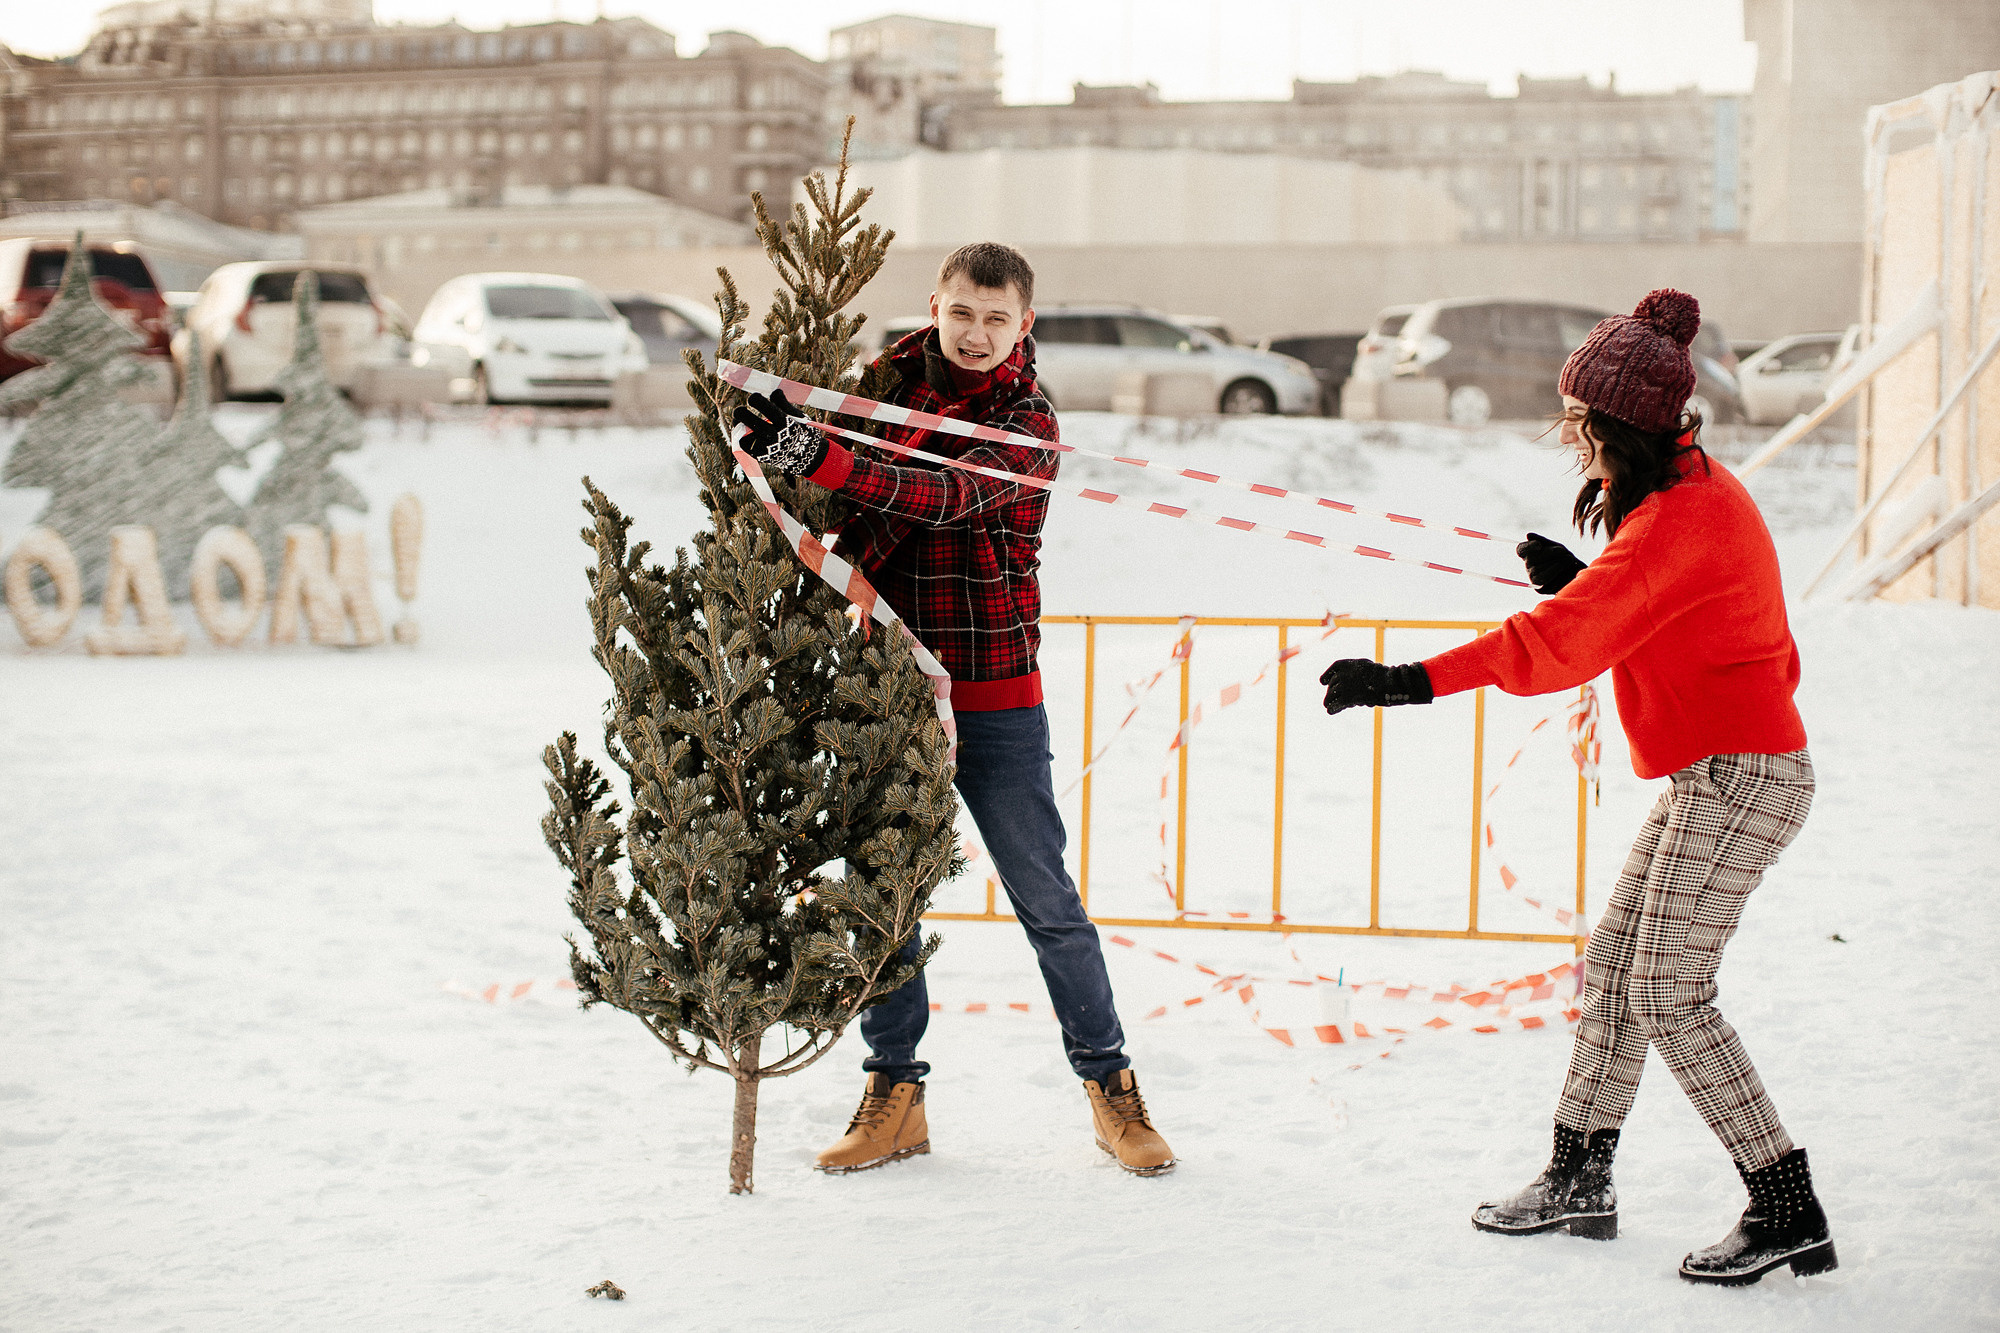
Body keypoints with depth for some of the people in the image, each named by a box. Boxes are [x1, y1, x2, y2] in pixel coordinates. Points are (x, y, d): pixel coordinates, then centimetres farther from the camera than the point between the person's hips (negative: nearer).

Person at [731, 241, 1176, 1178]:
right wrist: (776, 435, -7)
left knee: (1044, 896, 1)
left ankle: (1110, 1086, 12)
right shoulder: (890, 383, 6)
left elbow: (946, 498, -28)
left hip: (992, 696, -4)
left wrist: (818, 459, -40)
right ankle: (894, 1094, 16)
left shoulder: (1027, 427, -9)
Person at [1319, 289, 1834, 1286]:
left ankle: (1788, 1212, -4)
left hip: (1737, 776, -10)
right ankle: (1580, 1178, 21)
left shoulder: (1682, 516, -20)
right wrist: (1580, 584, 6)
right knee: (1613, 964, 13)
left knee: (1670, 994, -8)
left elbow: (1565, 639, -29)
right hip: (1713, 772, 10)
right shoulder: (1696, 494, 13)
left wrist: (1420, 680, -33)